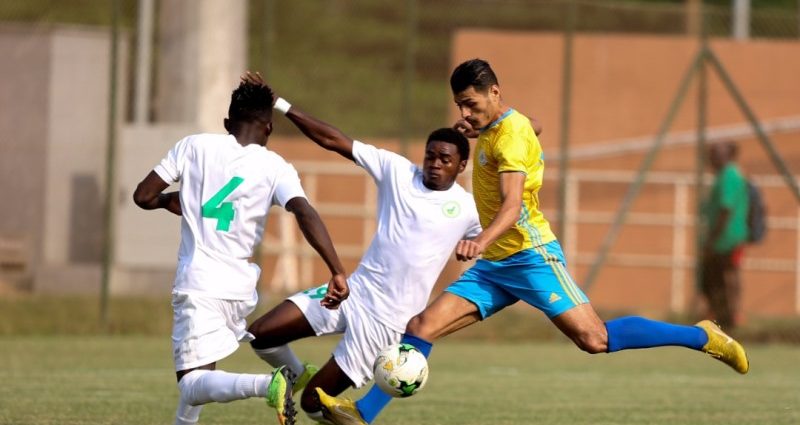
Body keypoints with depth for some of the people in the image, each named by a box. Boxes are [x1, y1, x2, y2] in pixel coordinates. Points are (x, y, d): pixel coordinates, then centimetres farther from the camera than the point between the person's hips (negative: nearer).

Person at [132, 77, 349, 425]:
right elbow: (306, 214, -18)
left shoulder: (195, 146, 1)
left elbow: (143, 196, 2)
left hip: (197, 287, -3)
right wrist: (337, 273, -21)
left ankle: (265, 384, -38)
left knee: (194, 383, -11)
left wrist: (171, 200, 24)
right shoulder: (276, 168, 0)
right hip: (241, 288, 3)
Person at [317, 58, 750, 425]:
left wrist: (481, 241, -48)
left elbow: (513, 203, -29)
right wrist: (469, 132, 20)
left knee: (595, 338, -15)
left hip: (530, 256, -9)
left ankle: (702, 337, -2)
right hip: (493, 265, 9)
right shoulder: (491, 129, 13)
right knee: (422, 326, -4)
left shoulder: (512, 134, -15)